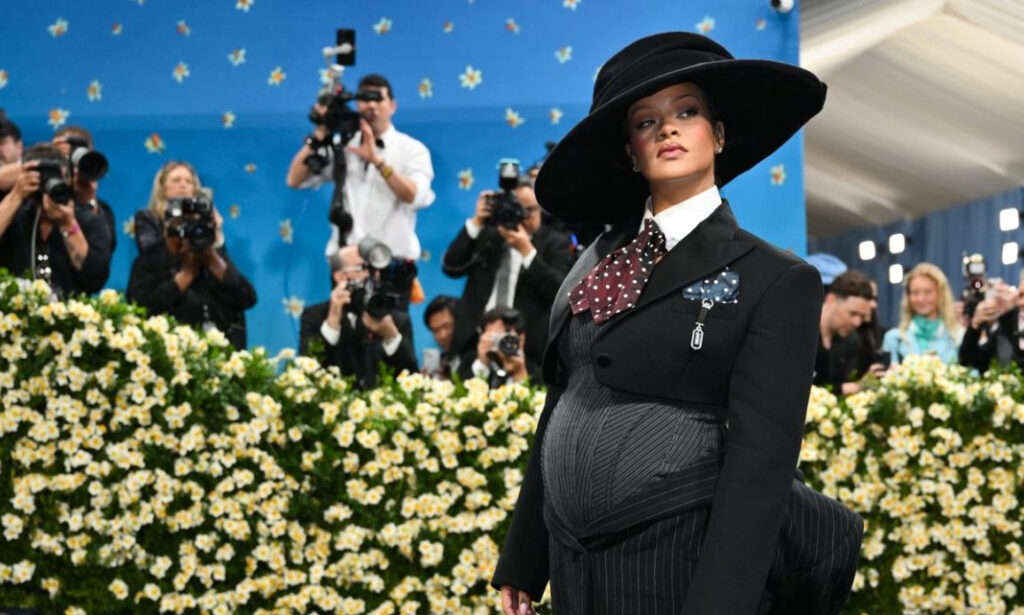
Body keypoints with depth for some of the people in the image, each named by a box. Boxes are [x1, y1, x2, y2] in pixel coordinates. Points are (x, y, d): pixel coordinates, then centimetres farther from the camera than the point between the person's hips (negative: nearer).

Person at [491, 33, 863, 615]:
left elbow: (760, 460, -14)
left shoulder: (776, 281, -8)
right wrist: (522, 561, 13)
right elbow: (563, 408, 13)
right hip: (573, 557, 6)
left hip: (681, 560, -5)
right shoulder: (601, 259, 9)